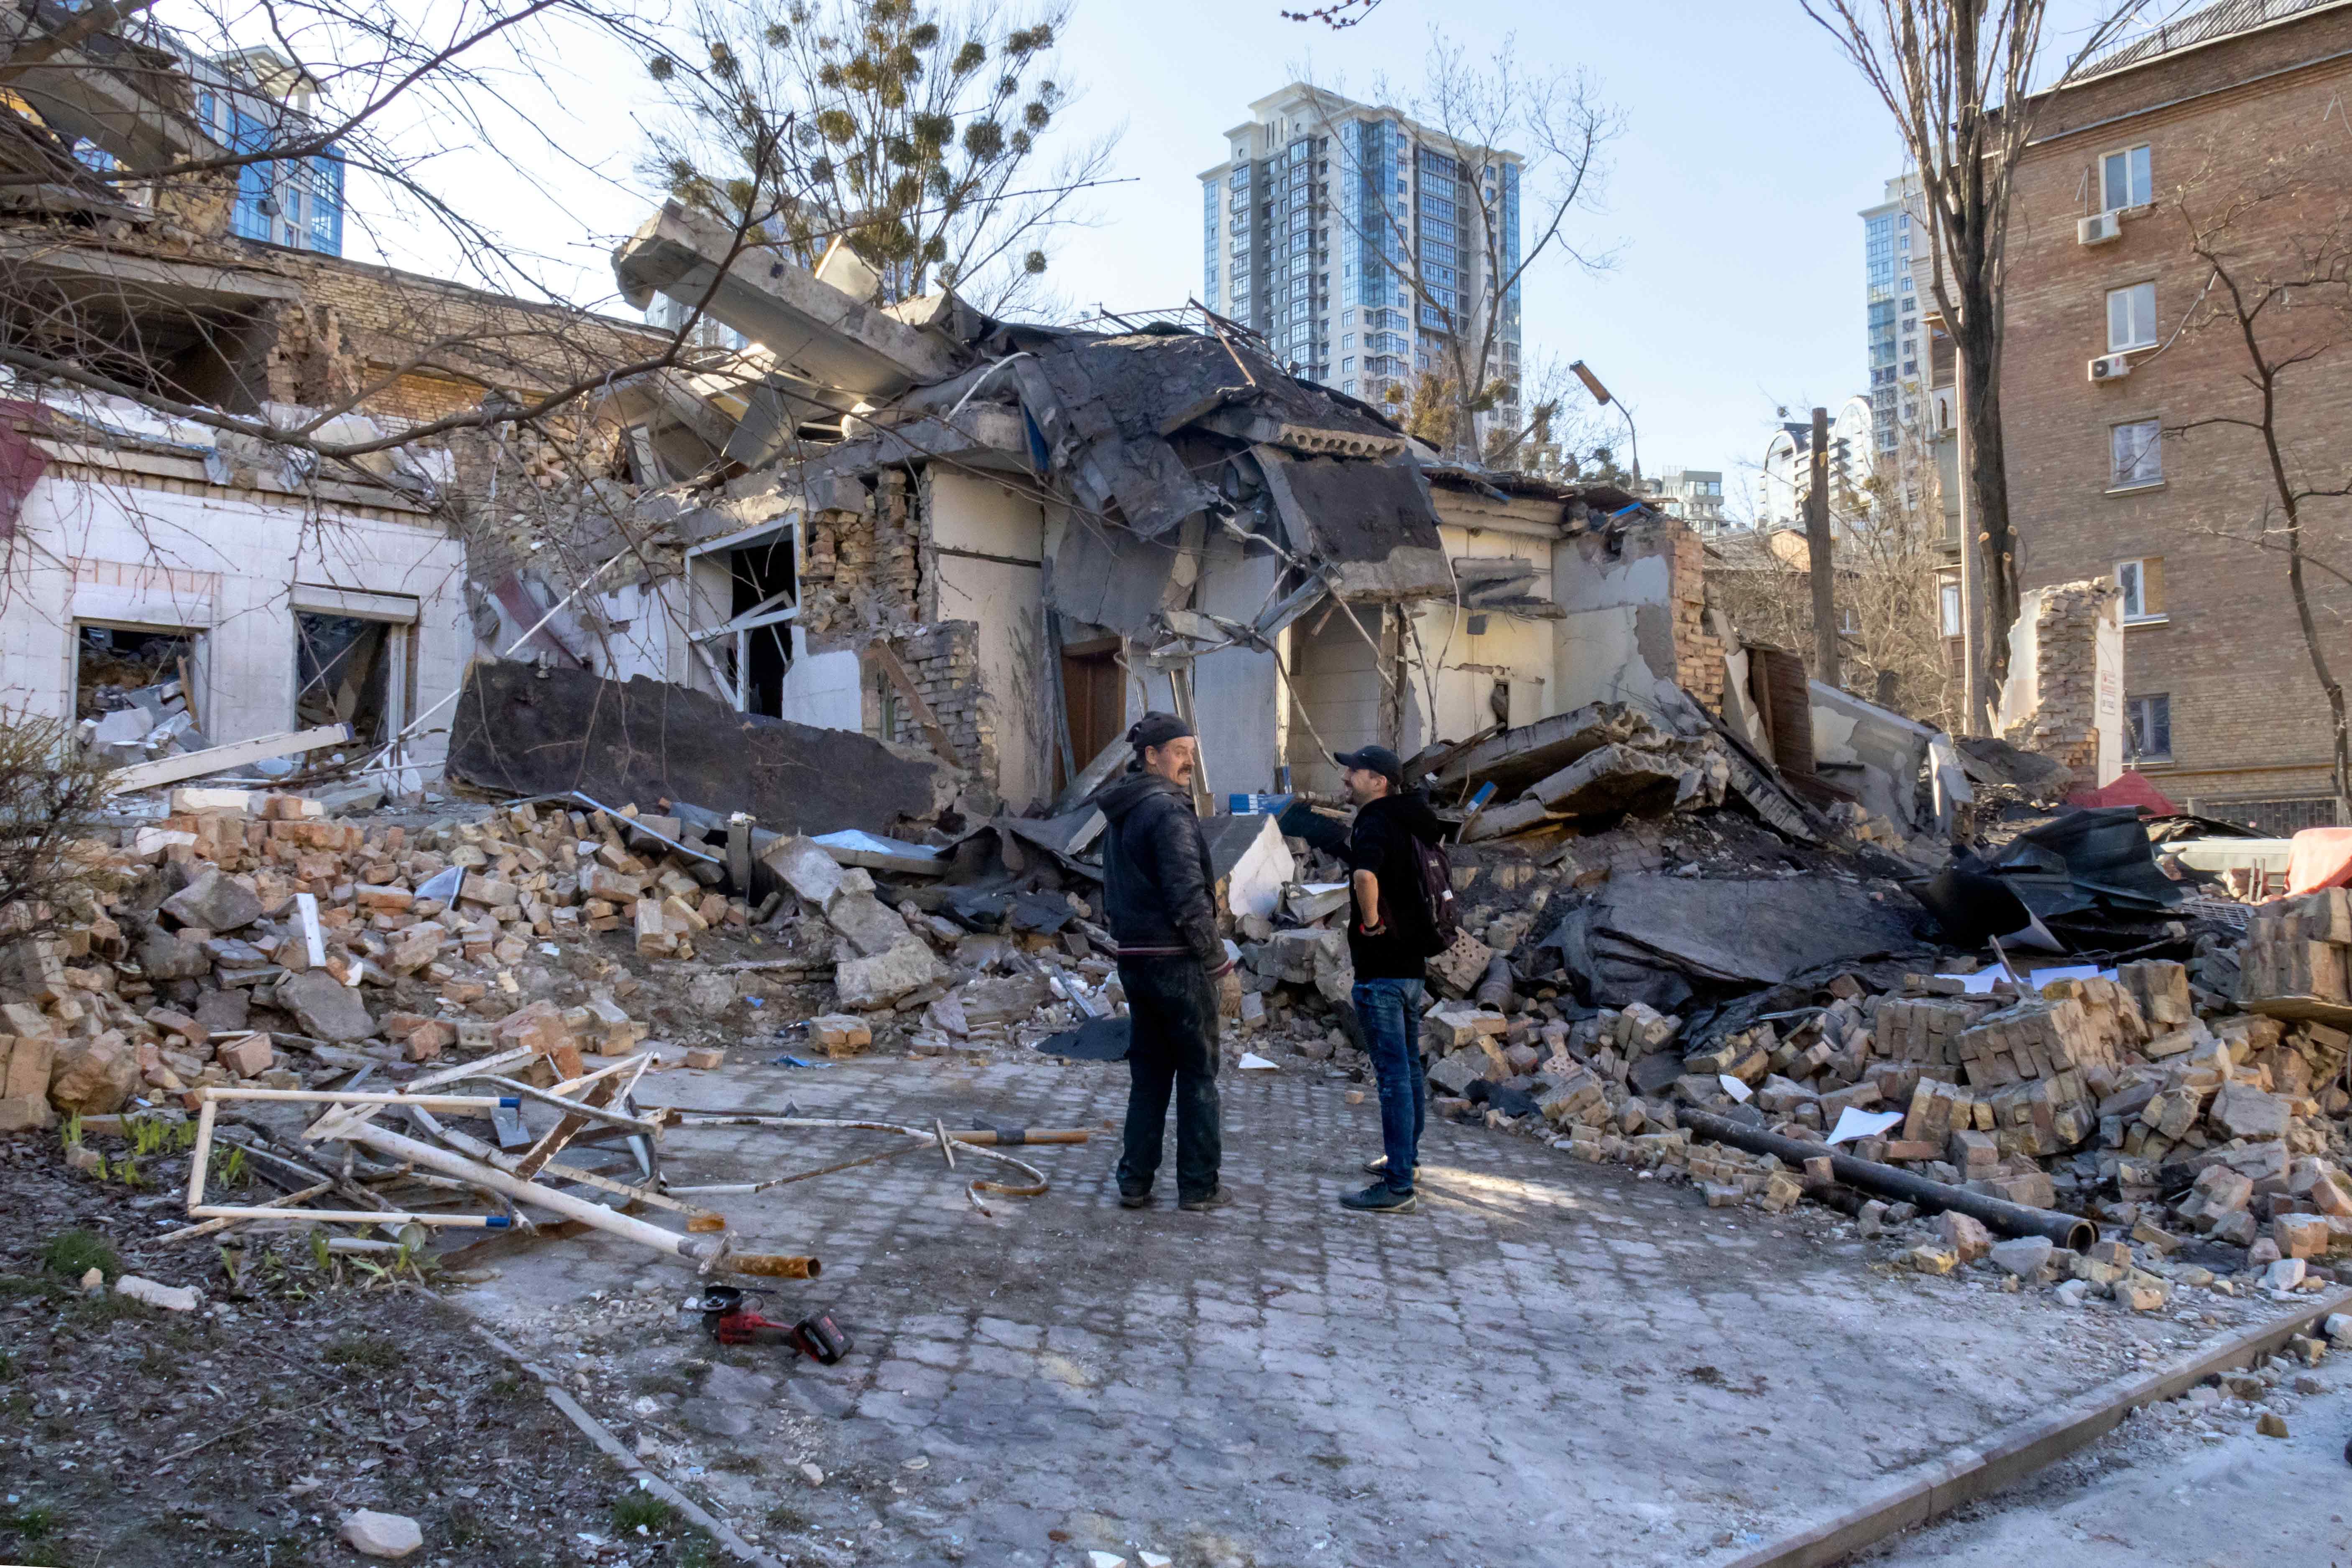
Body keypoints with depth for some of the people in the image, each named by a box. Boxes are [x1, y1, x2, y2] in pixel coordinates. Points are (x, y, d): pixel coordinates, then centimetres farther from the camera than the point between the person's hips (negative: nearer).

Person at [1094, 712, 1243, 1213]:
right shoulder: (1168, 810, -16)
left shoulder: (1118, 814, 13)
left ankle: (1135, 1181, 17)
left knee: (1148, 1075, 15)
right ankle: (1199, 1186, 10)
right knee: (1198, 1076, 4)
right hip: (1177, 961, -8)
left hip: (1133, 960, 8)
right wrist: (1222, 968, -15)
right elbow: (1189, 901, -20)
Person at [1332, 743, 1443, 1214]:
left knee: (1393, 1074, -7)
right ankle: (1406, 1156, 35)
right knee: (1409, 1065, 20)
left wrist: (1370, 922, -21)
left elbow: (1366, 876, -39)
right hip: (1411, 963, 10)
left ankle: (1397, 1187, -4)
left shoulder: (1374, 825, -18)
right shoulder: (1406, 822, 12)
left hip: (1381, 971, -10)